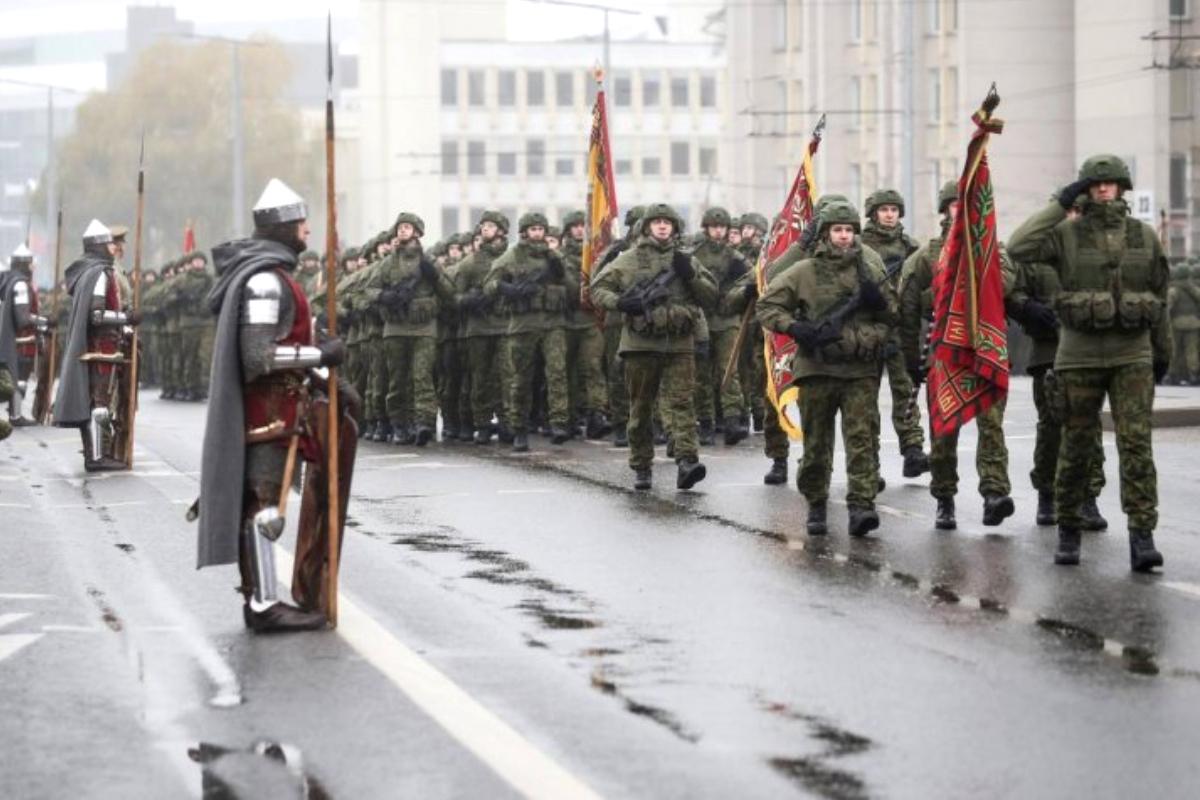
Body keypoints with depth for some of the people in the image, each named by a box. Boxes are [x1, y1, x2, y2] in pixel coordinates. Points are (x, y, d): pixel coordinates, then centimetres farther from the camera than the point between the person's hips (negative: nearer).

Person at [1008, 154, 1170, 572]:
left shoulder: (1144, 236, 7)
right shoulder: (1067, 234, 0)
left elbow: (1160, 297, 15)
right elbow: (1019, 247, -17)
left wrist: (1163, 351, 18)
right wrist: (1061, 203, -14)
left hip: (1132, 357, 1)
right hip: (1080, 357, -1)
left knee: (1136, 444, -8)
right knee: (1076, 447, 6)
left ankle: (1142, 538, -11)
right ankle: (1068, 532, 19)